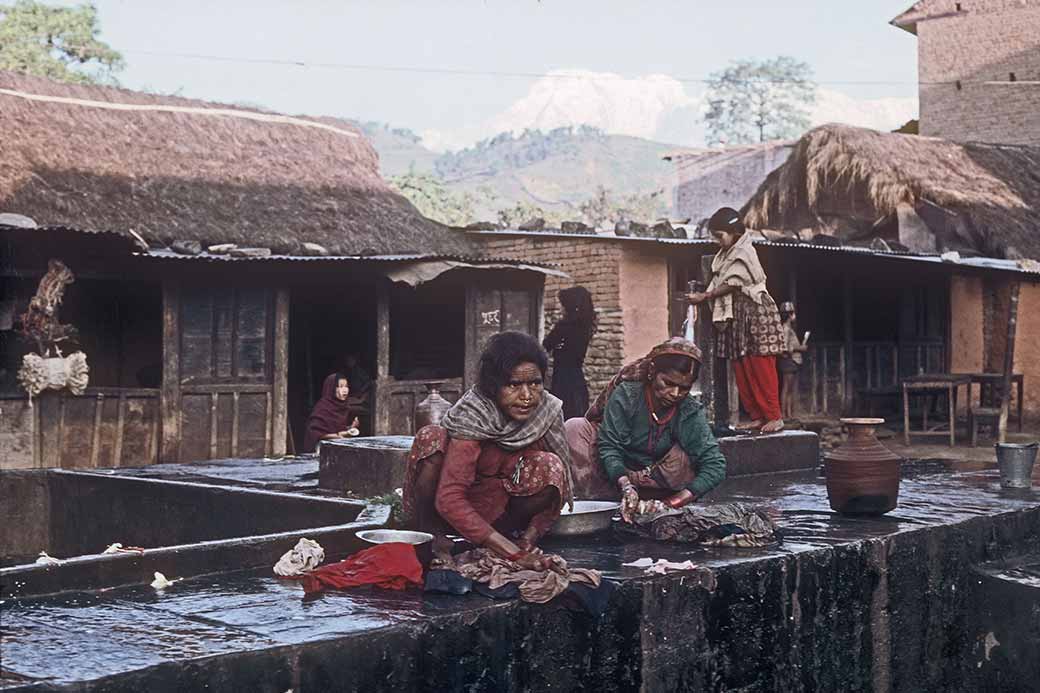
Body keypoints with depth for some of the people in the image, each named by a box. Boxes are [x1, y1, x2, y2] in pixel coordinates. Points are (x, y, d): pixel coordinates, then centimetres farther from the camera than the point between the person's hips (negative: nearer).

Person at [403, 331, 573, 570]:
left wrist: (530, 537, -21)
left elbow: (560, 483, -5)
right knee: (431, 438, -30)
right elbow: (449, 500, -35)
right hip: (454, 514, -3)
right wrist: (512, 552, -41)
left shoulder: (548, 411, -14)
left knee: (550, 466, -24)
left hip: (493, 508, 3)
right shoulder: (471, 416, -26)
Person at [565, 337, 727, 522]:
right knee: (575, 428, -23)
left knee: (685, 458, -29)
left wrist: (677, 501, -37)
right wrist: (626, 486, -40)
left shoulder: (691, 413, -16)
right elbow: (609, 446, -21)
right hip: (614, 476, 0)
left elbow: (716, 465, -24)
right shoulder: (625, 395, -19)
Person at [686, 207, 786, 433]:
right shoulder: (725, 255, 16)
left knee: (761, 368, -7)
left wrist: (705, 296, -14)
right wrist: (704, 296, -4)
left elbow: (732, 285, -16)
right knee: (741, 370, 6)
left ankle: (774, 417, -4)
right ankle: (757, 416, 10)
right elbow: (721, 286, 11)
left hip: (755, 314, -9)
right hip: (735, 316, 9)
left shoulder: (744, 253, -10)